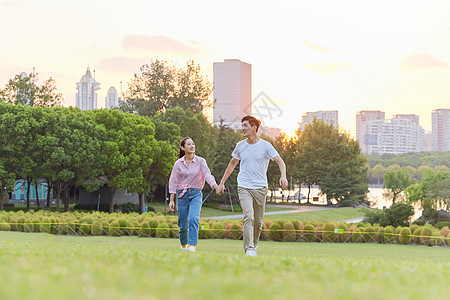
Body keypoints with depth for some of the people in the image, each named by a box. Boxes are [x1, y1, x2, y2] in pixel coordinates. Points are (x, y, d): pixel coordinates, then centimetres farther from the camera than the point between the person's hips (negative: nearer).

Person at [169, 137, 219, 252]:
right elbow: (173, 182, 4)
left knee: (193, 219, -23)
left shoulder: (200, 161, 0)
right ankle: (184, 246, 27)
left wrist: (216, 187, -27)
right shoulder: (178, 163, 2)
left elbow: (208, 175, -9)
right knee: (183, 224, 3)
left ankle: (192, 247, -25)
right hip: (182, 194, 1)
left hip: (196, 194, -1)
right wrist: (171, 200, 1)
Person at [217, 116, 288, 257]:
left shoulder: (265, 145, -1)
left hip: (260, 188, 0)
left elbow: (280, 161, -6)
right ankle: (248, 249, -21)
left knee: (258, 221, 5)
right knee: (248, 216, -19)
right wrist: (222, 183, 21)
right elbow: (232, 163, 21)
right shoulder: (240, 146, 8)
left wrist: (283, 176, -26)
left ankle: (254, 246, 26)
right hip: (244, 187, 0)